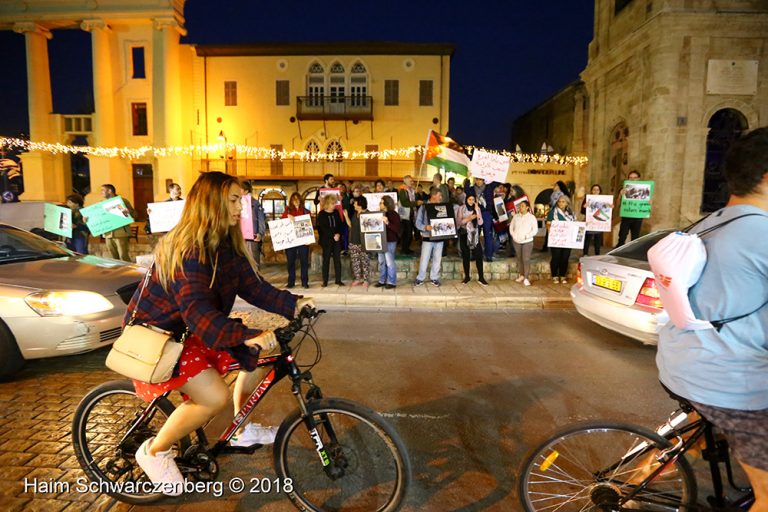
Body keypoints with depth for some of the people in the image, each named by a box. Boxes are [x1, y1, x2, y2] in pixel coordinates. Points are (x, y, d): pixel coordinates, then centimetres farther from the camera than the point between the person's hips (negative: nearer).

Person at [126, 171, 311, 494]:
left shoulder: (227, 247, -1)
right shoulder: (187, 251, -28)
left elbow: (254, 288, -1)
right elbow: (199, 314, -38)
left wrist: (292, 304, -12)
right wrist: (248, 336, -48)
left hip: (186, 332, 9)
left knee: (256, 353, 2)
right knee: (215, 397, -23)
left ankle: (242, 431, 21)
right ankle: (155, 451, 4)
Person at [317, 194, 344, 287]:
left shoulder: (336, 212, 9)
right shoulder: (321, 214, -3)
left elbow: (340, 224, 7)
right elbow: (323, 228, -9)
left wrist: (338, 234, -10)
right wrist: (333, 235, -15)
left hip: (337, 240, 3)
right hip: (326, 240, -3)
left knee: (337, 259, 4)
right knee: (326, 260, 1)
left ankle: (338, 280, 10)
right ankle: (325, 281, 7)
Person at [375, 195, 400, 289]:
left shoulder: (393, 214, -9)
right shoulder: (380, 213, 8)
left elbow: (397, 229, -17)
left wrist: (388, 223, -29)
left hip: (390, 241, -7)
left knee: (389, 262, -2)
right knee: (381, 262, 12)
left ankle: (392, 282, 8)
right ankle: (382, 281, 22)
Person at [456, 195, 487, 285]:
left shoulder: (477, 208, 6)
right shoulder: (461, 208, 1)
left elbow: (480, 223, -4)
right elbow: (458, 222, -6)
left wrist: (477, 210, -10)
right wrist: (468, 218, -18)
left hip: (475, 235, 1)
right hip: (464, 235, -1)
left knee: (478, 255, -7)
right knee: (465, 255, 4)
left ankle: (481, 277, -2)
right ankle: (467, 276, 15)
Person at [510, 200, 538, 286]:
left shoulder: (531, 217, -3)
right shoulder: (515, 216, 7)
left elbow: (535, 230, -5)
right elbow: (511, 227, 13)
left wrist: (526, 236, -15)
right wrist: (513, 235, -2)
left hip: (527, 241, -4)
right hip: (516, 241, 4)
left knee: (526, 259, -8)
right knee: (519, 258, 11)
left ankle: (526, 278, -6)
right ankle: (521, 275, 23)